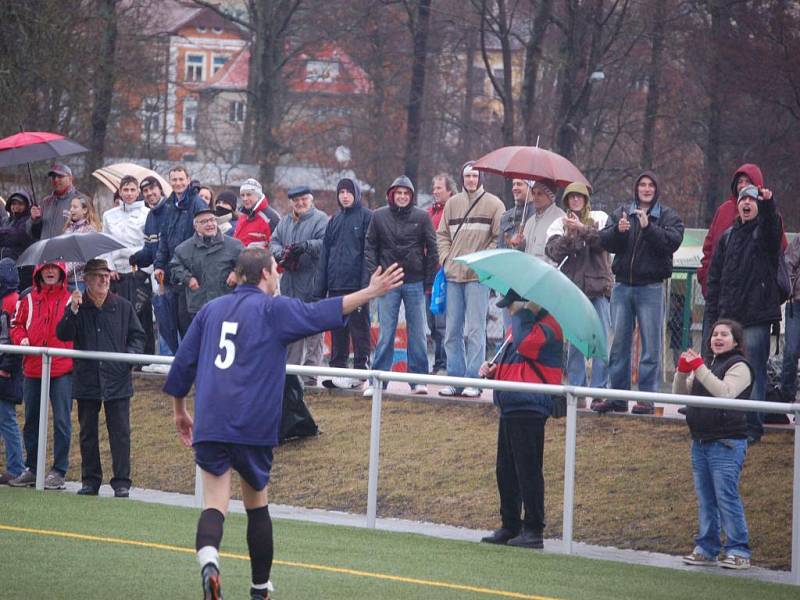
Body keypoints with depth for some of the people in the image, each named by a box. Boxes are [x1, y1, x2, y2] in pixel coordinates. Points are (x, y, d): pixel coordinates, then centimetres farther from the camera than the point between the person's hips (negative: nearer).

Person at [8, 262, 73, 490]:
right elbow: (17, 324, 15)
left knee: (61, 420, -5)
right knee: (31, 420, 11)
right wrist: (21, 338, -4)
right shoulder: (29, 299, 10)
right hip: (32, 368, 4)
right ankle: (31, 469, 21)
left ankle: (59, 471, 2)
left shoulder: (70, 299, 1)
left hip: (62, 370, -4)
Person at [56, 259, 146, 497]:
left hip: (117, 380, -1)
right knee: (88, 433, 9)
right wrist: (72, 311, -21)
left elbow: (138, 336, 11)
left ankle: (121, 482, 2)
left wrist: (131, 353, -8)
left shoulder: (123, 307, 5)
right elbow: (63, 335, -8)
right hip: (87, 379, 1)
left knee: (120, 432, -3)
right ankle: (90, 480, 18)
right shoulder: (78, 308, 3)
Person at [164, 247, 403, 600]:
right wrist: (370, 293, -7)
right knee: (256, 505, 15)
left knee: (215, 504, -6)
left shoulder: (211, 310, 15)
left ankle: (207, 558, -37)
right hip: (253, 426, -3)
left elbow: (183, 363, 17)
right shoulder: (272, 309, 1)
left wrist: (180, 411, 28)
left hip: (209, 425, 3)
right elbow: (321, 314, -10)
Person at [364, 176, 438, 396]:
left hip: (415, 282, 0)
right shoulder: (379, 216, 4)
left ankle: (418, 379, 11)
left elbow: (431, 249, 4)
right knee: (385, 333, 0)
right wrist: (374, 274, -3)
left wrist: (429, 280, 0)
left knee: (417, 333, 5)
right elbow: (370, 247, 7)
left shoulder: (421, 217, 2)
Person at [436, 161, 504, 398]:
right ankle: (455, 377, 11)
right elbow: (442, 234, 18)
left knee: (475, 329, -7)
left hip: (478, 275, -5)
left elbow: (501, 237, -1)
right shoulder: (453, 203, 14)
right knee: (452, 330, 6)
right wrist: (446, 258, 4)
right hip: (453, 275, 5)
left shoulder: (493, 204, 1)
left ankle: (473, 380, -5)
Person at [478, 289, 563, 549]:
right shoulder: (521, 326, 21)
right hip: (510, 408, 10)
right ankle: (510, 526, 22)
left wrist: (523, 313, -17)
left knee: (527, 469, -7)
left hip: (529, 409, -10)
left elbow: (525, 343, -31)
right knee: (506, 470, 14)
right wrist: (493, 370, 12)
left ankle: (534, 530, -3)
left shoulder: (547, 328, -11)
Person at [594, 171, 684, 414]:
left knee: (650, 344, -3)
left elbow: (672, 241, -13)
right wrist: (618, 230, -18)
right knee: (619, 342, 5)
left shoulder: (668, 216, 3)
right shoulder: (621, 213, 11)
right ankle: (617, 396, 11)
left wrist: (649, 227, -22)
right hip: (622, 285, 3)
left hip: (651, 287, -3)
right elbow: (605, 241, 1)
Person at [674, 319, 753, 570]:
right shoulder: (706, 365, 18)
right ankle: (706, 549, 16)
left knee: (727, 497, -10)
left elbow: (725, 393, -22)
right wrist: (682, 371, -3)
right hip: (700, 442, 7)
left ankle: (738, 551, -6)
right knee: (705, 499, 10)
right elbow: (680, 395, 14)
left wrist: (698, 368, -22)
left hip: (727, 443, -7)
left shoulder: (739, 367, -4)